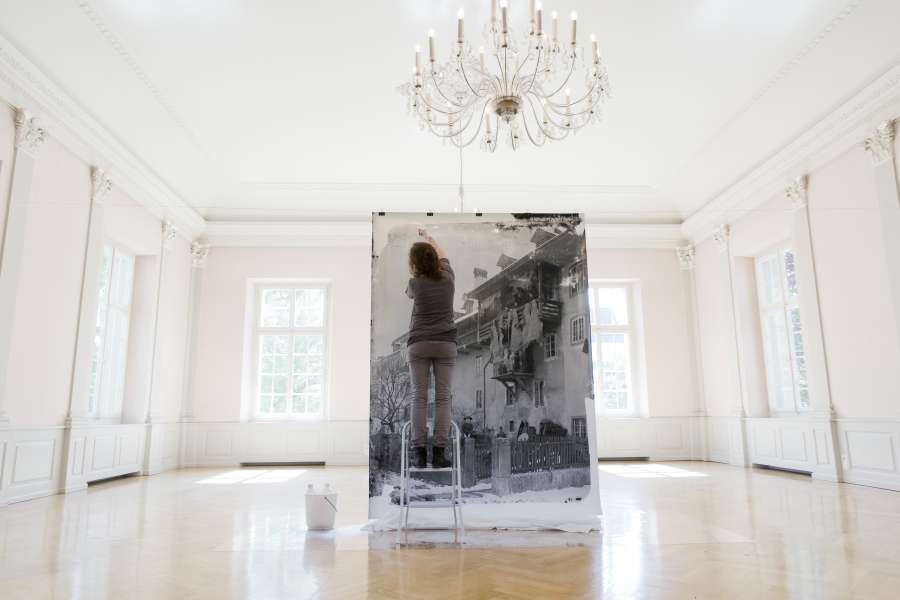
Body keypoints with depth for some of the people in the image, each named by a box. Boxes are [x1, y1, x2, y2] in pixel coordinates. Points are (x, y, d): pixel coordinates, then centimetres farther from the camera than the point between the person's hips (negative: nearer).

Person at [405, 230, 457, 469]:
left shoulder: (415, 283, -6)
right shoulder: (447, 279, 0)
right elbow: (442, 257, 22)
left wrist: (413, 274, 38)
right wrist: (429, 238, 37)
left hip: (419, 344, -1)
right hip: (445, 344, 1)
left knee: (419, 398, 1)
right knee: (443, 398, 2)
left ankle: (420, 452, -1)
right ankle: (438, 452, -2)